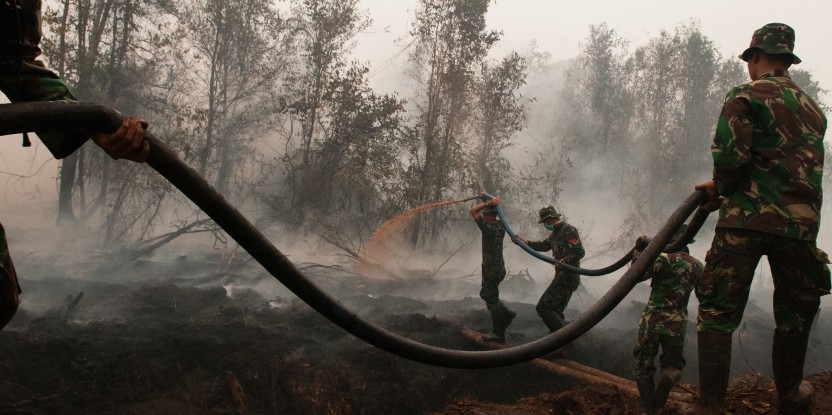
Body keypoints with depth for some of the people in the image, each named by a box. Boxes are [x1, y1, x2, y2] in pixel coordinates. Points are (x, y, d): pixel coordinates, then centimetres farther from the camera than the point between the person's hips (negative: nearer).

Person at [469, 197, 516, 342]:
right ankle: (507, 313, 20)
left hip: (492, 269, -9)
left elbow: (472, 210, -20)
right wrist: (491, 204, 8)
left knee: (492, 301, 1)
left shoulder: (489, 228, -21)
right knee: (485, 294, 25)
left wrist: (487, 203, -17)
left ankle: (499, 334, 8)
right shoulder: (500, 226, 3)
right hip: (498, 267, 9)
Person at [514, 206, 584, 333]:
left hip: (567, 278, -10)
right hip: (563, 277, 10)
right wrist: (524, 241, 17)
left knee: (543, 307, -12)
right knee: (556, 311, 15)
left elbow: (579, 252, -20)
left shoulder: (568, 230, -14)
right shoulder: (556, 232, 17)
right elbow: (544, 245, 24)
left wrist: (565, 260, -36)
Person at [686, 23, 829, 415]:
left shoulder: (745, 96, -1)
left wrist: (719, 188, 7)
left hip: (747, 219, -5)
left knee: (718, 311, -1)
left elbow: (730, 154, -14)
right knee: (794, 312, 19)